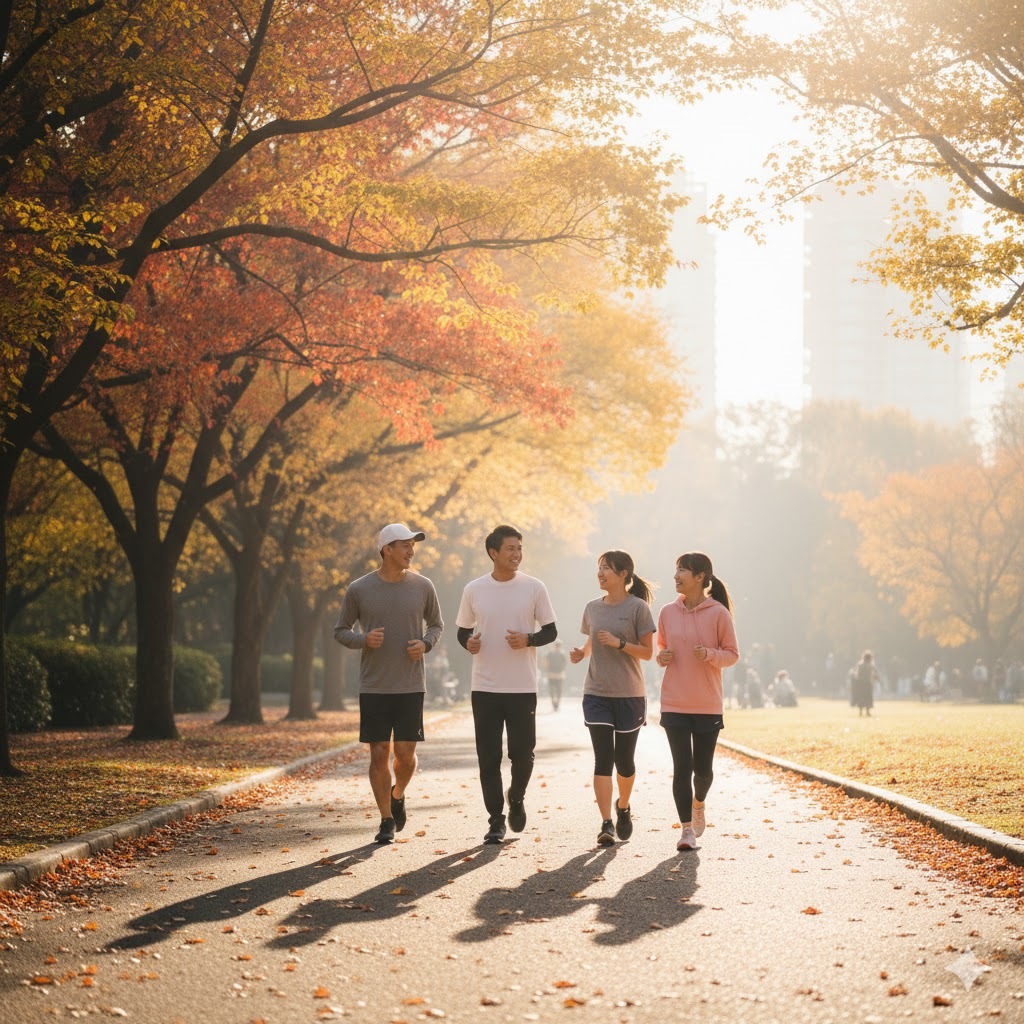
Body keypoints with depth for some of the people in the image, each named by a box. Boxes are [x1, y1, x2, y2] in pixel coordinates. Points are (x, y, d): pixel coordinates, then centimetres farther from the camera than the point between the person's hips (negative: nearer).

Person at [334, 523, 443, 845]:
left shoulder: (422, 586, 2)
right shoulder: (359, 589, -3)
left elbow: (436, 624, 15)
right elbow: (340, 631, 6)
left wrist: (426, 644, -7)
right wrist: (363, 639, -15)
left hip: (411, 685, 1)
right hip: (373, 686, -1)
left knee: (406, 753, -3)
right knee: (379, 754, 0)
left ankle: (398, 795, 29)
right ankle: (386, 821, 13)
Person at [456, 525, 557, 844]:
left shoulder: (534, 588, 0)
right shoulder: (474, 590, 3)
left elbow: (551, 630, 5)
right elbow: (463, 630, 13)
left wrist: (528, 639, -15)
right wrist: (468, 642, -10)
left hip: (523, 687, -1)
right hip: (484, 687, 1)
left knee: (522, 754, 2)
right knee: (489, 758, 2)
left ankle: (516, 798, 31)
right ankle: (495, 820, 12)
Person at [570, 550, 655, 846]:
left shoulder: (638, 608, -6)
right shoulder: (593, 608, 7)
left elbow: (648, 652, -5)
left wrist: (619, 643, -20)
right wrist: (581, 653, -1)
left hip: (630, 695, -2)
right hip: (596, 694, 2)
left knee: (624, 760, 8)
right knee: (603, 759, -7)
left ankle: (623, 808, 35)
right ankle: (606, 824, -8)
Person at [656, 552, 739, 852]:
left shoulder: (718, 613, -6)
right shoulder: (667, 613, 4)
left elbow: (733, 654, -1)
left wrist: (711, 655, -20)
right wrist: (661, 656, -5)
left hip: (708, 705, -2)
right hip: (674, 704, 2)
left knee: (703, 768, 6)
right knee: (681, 767, -4)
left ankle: (698, 803, 39)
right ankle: (687, 830, 3)